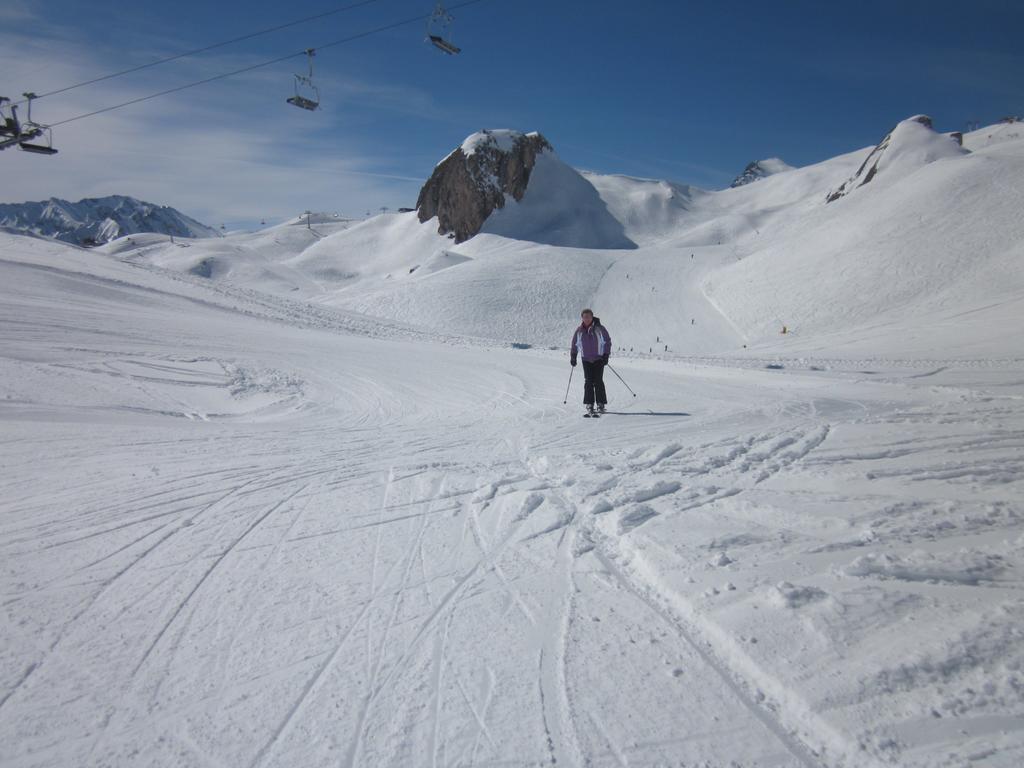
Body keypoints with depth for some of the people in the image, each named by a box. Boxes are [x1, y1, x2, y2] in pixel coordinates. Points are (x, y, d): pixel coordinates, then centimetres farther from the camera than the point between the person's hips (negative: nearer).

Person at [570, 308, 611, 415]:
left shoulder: (599, 328, -5)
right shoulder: (579, 331, 4)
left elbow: (607, 341, 0)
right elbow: (574, 344, 15)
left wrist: (606, 355, -6)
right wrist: (573, 357, 10)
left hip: (599, 359, -2)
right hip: (586, 359, 3)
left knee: (598, 381, -6)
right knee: (588, 382, -1)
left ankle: (601, 404, 2)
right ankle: (589, 405, 3)